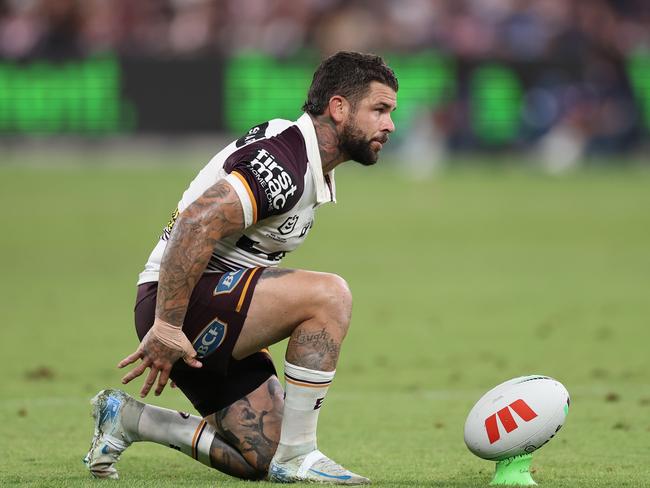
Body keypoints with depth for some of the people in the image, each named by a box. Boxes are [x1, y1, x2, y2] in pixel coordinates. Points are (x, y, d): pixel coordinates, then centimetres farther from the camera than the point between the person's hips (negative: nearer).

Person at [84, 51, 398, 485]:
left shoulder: (314, 170, 14)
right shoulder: (282, 162, -19)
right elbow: (197, 224, -30)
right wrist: (166, 326, -32)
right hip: (177, 304, -10)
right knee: (328, 294, -24)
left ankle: (127, 418, 17)